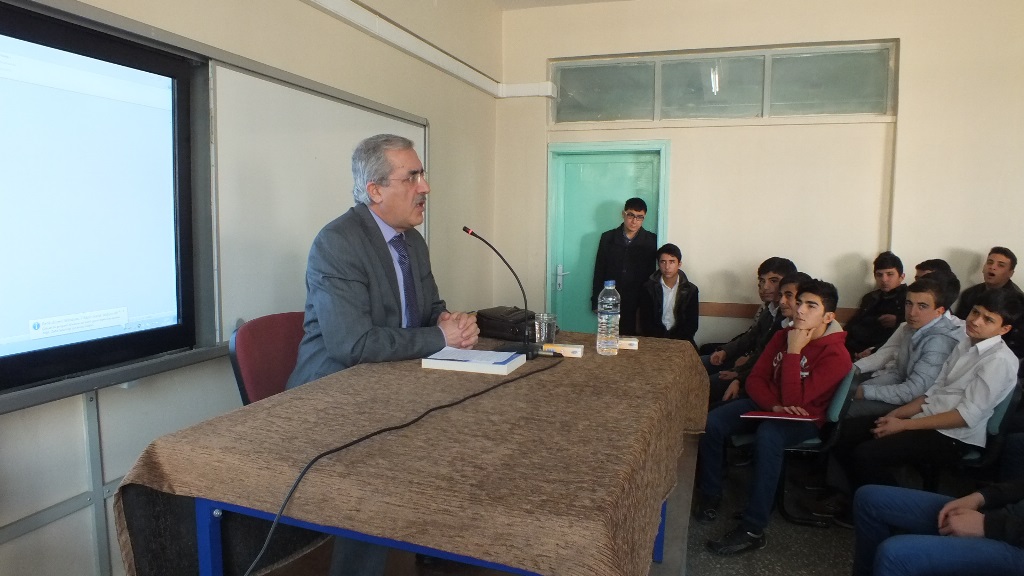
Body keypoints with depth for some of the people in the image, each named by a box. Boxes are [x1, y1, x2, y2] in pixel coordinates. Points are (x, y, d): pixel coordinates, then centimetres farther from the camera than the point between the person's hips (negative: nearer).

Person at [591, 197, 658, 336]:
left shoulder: (651, 241, 1)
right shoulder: (608, 238, 4)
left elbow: (653, 273, 3)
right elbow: (599, 271, 6)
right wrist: (596, 302, 4)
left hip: (639, 304, -1)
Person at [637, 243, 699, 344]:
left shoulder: (691, 290, 5)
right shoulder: (649, 288, 3)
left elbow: (692, 324, 4)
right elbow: (645, 323, 0)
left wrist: (674, 339, -11)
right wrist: (663, 339, -14)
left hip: (680, 340, 1)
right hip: (655, 341, 0)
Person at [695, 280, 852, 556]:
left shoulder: (836, 355, -18)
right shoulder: (783, 336, 1)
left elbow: (794, 400, -26)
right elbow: (755, 379, 2)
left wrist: (793, 352, -25)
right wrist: (773, 404, -17)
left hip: (804, 419, -6)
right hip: (766, 406, 6)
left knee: (767, 435, -39)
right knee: (712, 422, -19)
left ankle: (753, 530, -32)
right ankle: (710, 497, 0)